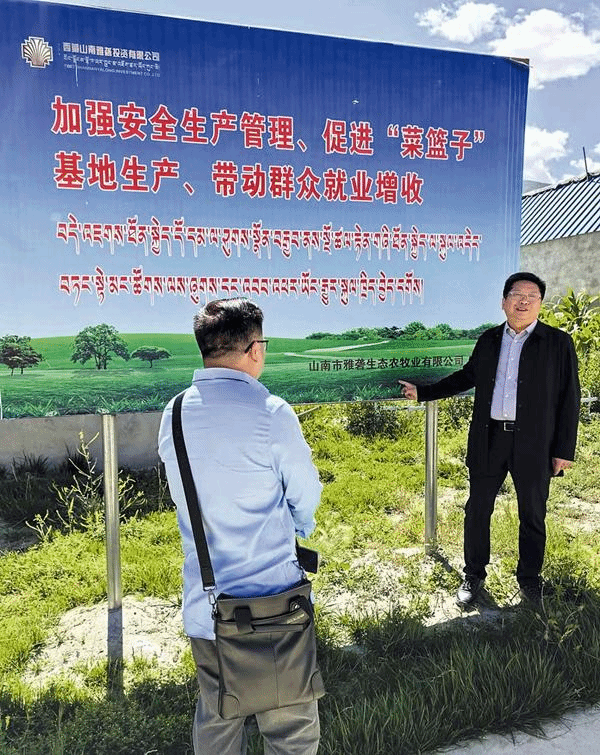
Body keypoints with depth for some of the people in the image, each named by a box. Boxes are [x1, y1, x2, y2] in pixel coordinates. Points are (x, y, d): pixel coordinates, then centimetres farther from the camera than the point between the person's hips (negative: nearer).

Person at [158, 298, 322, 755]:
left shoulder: (173, 415, -2)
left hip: (203, 603, 5)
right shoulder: (270, 413, -18)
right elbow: (306, 496, -7)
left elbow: (182, 496, 8)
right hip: (273, 602, -5)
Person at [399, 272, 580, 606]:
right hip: (489, 439, 3)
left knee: (532, 516, 11)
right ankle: (474, 575, 28)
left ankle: (530, 580, 31)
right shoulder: (489, 340, 8)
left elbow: (569, 399, -3)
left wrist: (564, 450, -7)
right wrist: (423, 392, 17)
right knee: (477, 510, 10)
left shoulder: (559, 342, -2)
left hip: (534, 444, -3)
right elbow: (468, 376, 20)